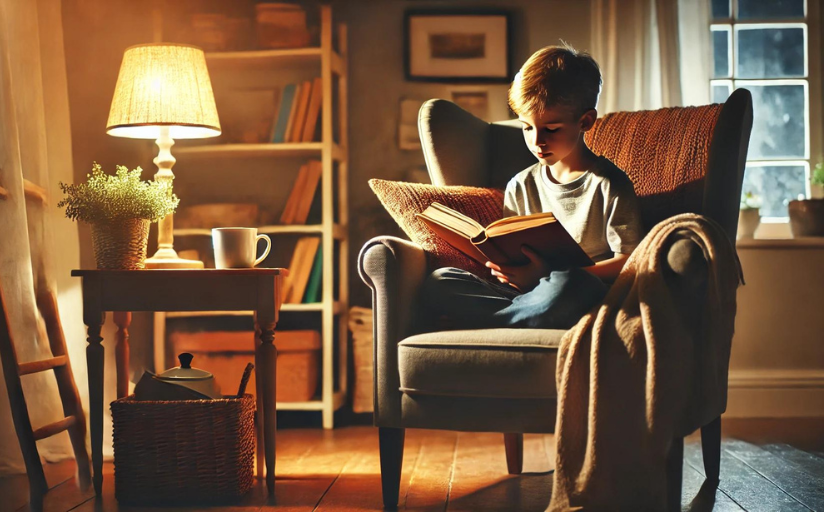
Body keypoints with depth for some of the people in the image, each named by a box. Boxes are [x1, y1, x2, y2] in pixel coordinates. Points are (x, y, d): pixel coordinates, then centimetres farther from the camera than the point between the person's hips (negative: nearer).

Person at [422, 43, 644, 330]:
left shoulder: (609, 185, 0)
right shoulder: (521, 187, 15)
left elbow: (627, 260, -6)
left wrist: (550, 274, -18)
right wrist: (506, 268, -8)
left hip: (584, 295, -5)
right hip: (529, 292, 5)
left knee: (568, 286, -42)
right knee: (437, 284, -14)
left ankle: (478, 325, -21)